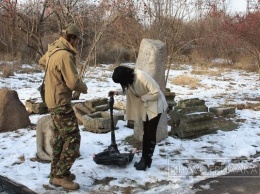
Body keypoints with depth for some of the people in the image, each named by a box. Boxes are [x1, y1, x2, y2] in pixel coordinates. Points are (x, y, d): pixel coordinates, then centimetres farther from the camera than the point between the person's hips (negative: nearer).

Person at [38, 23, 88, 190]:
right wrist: (84, 88, -4)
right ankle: (60, 175, -2)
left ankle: (56, 172, 26)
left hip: (53, 100, 10)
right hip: (61, 102, -10)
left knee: (60, 137, 17)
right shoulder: (65, 55, -23)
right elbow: (73, 82, -25)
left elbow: (42, 61, 30)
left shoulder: (53, 51, 7)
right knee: (73, 138, -6)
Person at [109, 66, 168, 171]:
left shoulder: (142, 77, -31)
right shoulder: (130, 78, -6)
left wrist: (142, 97, -18)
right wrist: (117, 92, -3)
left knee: (151, 133, -4)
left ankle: (147, 160, 4)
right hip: (146, 106, 8)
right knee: (146, 132, 11)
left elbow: (156, 93, -29)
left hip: (155, 105, -8)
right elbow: (129, 90, 13)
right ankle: (144, 158, 19)